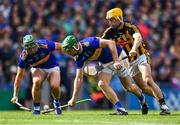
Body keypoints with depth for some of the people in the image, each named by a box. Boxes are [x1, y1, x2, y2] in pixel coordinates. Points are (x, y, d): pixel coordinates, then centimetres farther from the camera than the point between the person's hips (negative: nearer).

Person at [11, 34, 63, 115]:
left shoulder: (45, 45, -30)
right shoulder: (23, 57, -23)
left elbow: (60, 47, -12)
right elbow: (19, 76, -17)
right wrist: (15, 95, -19)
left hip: (52, 67, 0)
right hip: (38, 69, 0)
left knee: (55, 86, -26)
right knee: (36, 81, -32)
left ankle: (56, 102, 10)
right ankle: (36, 108, -14)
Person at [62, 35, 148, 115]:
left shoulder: (89, 43, -32)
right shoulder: (79, 58, -10)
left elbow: (111, 43, -35)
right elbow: (79, 78, -3)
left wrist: (116, 61, -40)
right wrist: (74, 98, -7)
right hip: (107, 63, 6)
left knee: (128, 87, 1)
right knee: (102, 84, -16)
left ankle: (142, 99, 32)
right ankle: (120, 109, -14)